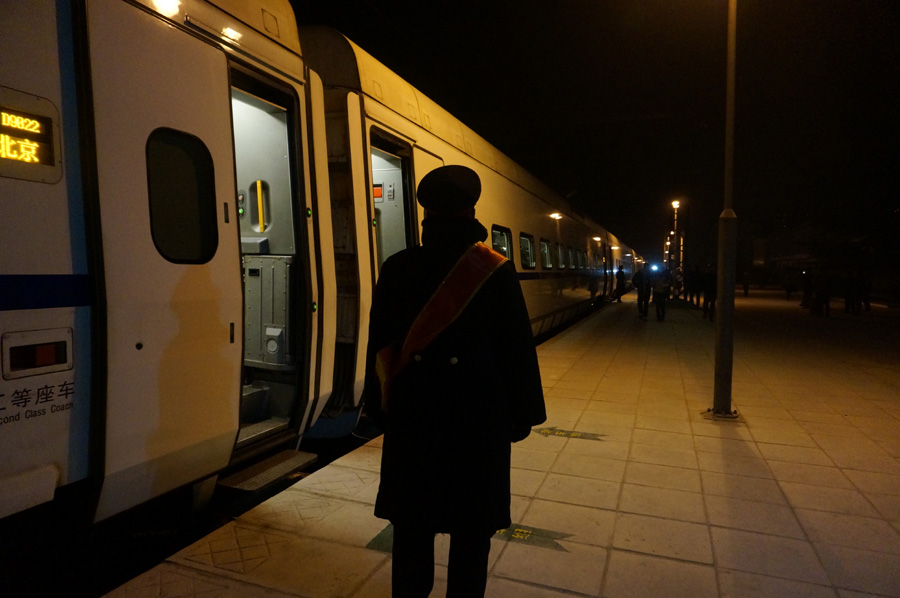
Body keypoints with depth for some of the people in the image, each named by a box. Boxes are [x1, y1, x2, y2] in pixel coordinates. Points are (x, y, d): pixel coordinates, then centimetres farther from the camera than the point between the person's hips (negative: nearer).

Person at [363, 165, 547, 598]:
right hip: (479, 419, -2)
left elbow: (380, 346, 4)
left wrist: (382, 408, 13)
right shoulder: (496, 272, -7)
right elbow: (517, 350, -4)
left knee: (412, 527, 15)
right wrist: (522, 414, 6)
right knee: (472, 531, 12)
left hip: (411, 418, 3)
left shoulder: (396, 269, -1)